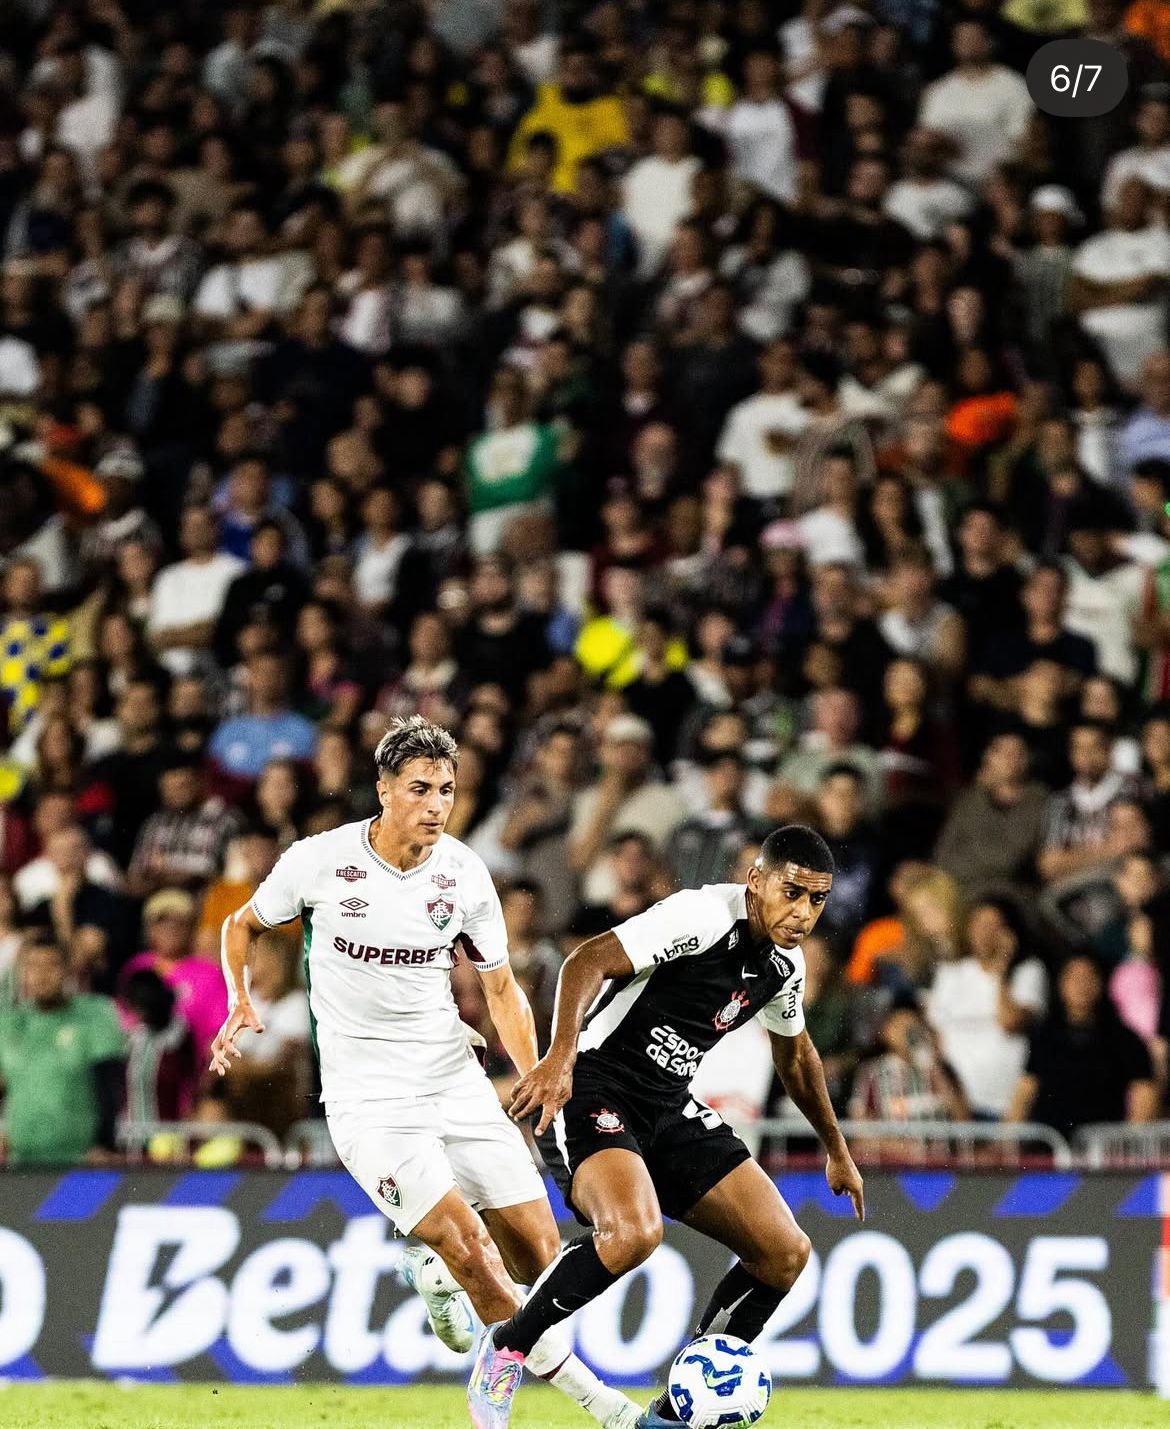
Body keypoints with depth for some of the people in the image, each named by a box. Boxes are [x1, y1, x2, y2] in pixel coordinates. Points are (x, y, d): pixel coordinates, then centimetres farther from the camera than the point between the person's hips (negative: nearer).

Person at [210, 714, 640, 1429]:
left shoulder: (464, 872, -2)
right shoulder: (319, 861, -10)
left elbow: (501, 987, 10)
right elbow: (243, 925, 9)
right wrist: (242, 1005, -8)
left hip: (455, 1076, 4)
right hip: (368, 1095, -4)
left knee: (539, 1255, -4)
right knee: (470, 1248, -19)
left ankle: (435, 1269, 27)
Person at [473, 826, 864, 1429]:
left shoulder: (785, 964, 8)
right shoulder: (705, 915, -18)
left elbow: (795, 1053, 28)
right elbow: (587, 961, -26)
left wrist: (837, 1150, 37)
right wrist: (561, 1055, -41)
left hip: (670, 1108, 9)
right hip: (593, 1089, -9)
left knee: (786, 1252, -1)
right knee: (635, 1231, -35)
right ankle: (504, 1350, -11)